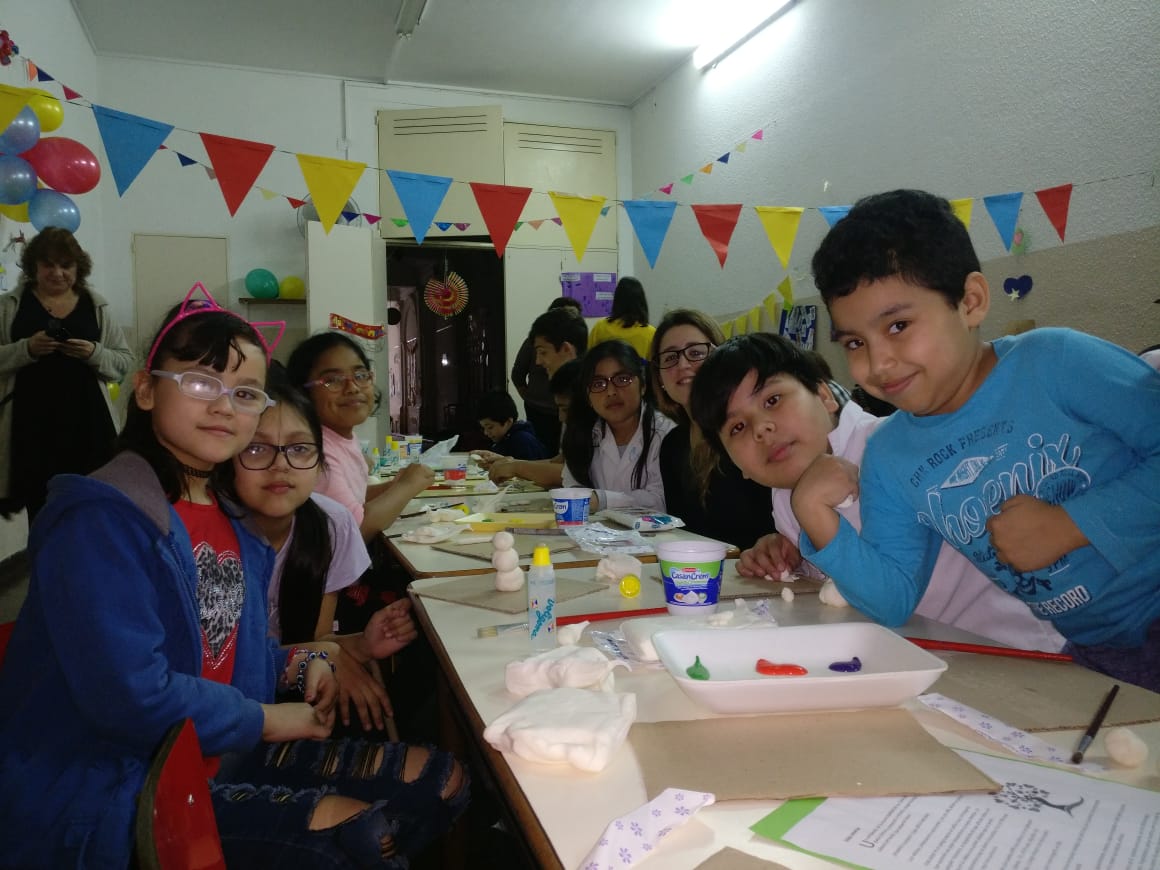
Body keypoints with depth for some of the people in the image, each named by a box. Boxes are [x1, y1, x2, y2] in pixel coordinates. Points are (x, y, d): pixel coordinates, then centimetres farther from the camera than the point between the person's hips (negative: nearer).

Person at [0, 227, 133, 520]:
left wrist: (95, 353, -9)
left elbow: (125, 362, 10)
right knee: (40, 509, -1)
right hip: (32, 423, 0)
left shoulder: (96, 306, 11)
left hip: (88, 423, 0)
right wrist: (26, 349, -12)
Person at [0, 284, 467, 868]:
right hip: (110, 791, -8)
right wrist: (266, 720, -13)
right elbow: (133, 695, -27)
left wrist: (296, 665, -2)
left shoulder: (232, 521, 7)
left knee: (442, 779, 1)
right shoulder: (101, 520, -20)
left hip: (222, 753, 8)